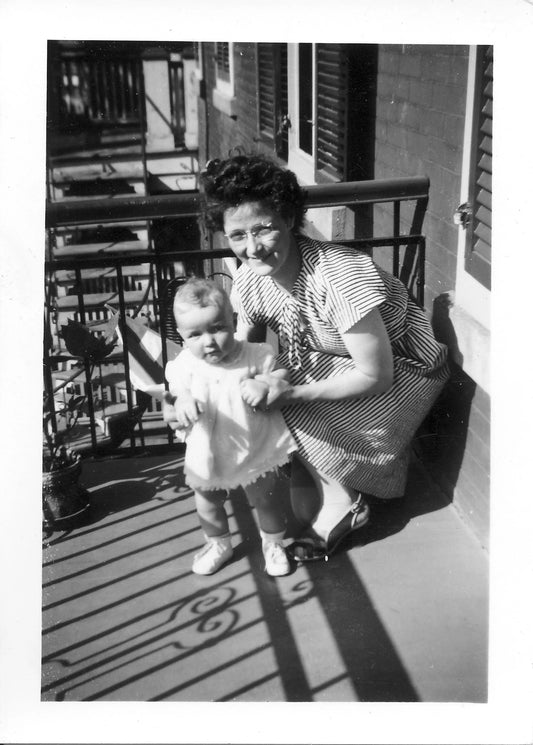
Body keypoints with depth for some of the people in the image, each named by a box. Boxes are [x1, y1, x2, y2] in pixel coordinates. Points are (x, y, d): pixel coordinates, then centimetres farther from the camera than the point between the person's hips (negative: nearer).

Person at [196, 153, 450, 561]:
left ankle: (341, 503, 1)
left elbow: (376, 377, -29)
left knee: (293, 414, -23)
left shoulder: (341, 275, -36)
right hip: (334, 361, 7)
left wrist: (293, 393, -34)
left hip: (403, 366, -6)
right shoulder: (249, 280, -14)